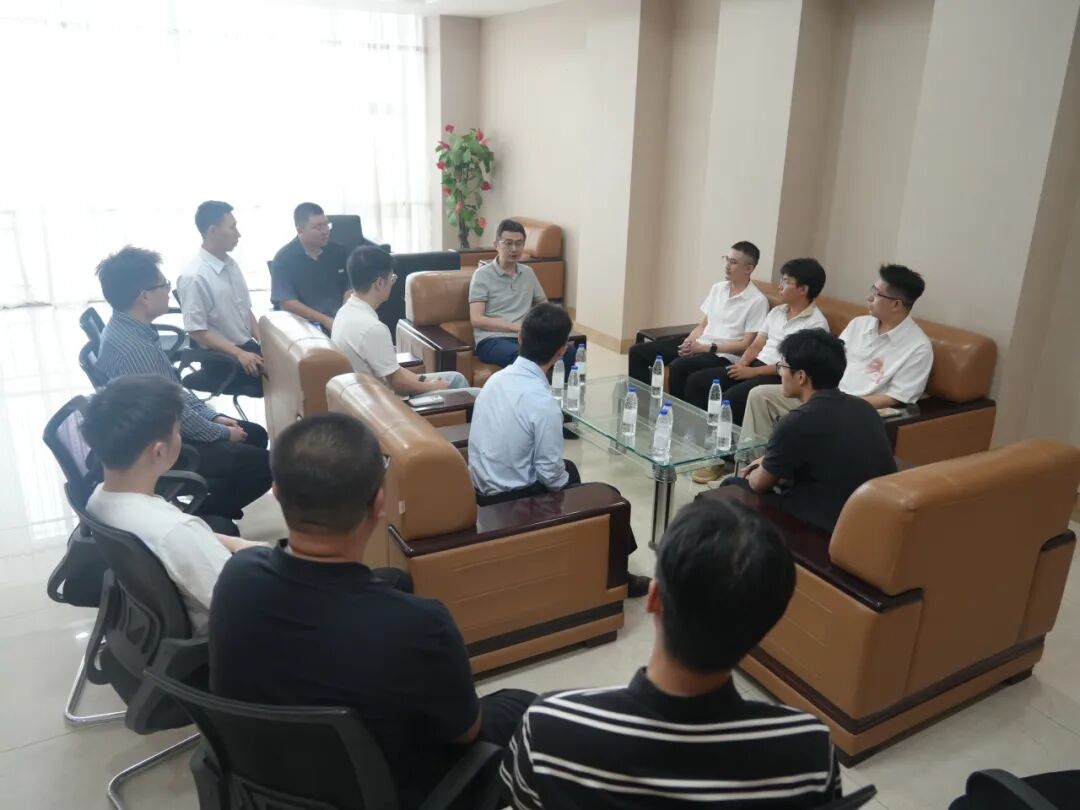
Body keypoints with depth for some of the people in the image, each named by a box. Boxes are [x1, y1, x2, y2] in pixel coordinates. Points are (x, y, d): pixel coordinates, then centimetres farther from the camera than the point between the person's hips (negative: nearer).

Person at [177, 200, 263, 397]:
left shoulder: (231, 264, 6)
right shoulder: (193, 277, -16)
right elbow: (196, 331, -15)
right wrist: (239, 353, -19)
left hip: (248, 345, 7)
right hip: (221, 358, -7)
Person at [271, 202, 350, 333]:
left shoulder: (338, 251, 9)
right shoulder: (283, 259, -2)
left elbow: (349, 288, 11)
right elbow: (286, 302, -8)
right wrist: (325, 320, -15)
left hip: (340, 321, 4)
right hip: (305, 325, -4)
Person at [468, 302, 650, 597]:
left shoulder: (497, 378, -2)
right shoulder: (543, 403, -25)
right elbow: (550, 474, -19)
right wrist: (569, 486, 4)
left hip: (484, 487, 8)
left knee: (570, 468, 27)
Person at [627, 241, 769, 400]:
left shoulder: (757, 301, -9)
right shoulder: (717, 288, 13)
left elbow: (746, 345, -11)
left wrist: (708, 348, -16)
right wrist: (689, 342, -4)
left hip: (723, 355, -8)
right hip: (698, 346, 8)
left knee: (679, 366, -37)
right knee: (638, 351, -3)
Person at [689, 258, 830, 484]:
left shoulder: (815, 323, -10)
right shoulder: (777, 311, 15)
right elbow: (757, 344, 14)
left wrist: (750, 372, -19)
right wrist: (741, 364, -7)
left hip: (782, 377, -8)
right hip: (754, 365, 8)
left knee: (732, 397, -32)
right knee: (696, 381, -6)